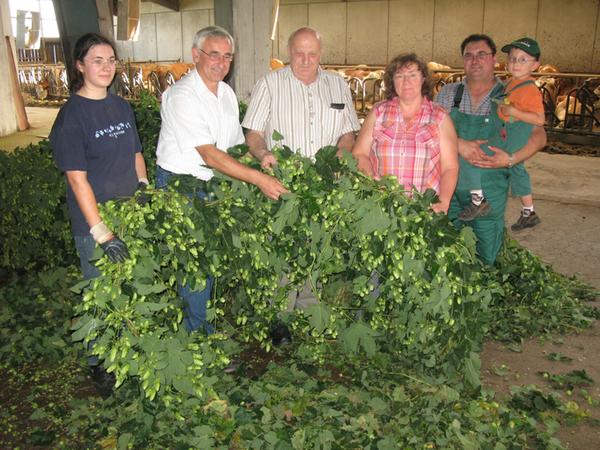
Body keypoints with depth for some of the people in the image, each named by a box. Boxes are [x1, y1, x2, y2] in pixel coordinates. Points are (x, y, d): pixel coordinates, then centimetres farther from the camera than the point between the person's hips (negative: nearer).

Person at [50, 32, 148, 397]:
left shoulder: (122, 107, 7)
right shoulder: (72, 115, -13)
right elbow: (77, 178, -17)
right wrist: (102, 233, -22)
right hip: (94, 223, -6)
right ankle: (99, 366, 27)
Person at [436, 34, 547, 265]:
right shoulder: (448, 93, 6)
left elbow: (539, 136, -2)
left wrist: (511, 159, -18)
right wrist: (459, 144, -18)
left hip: (490, 193, -1)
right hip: (450, 188, 2)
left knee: (486, 260, 6)